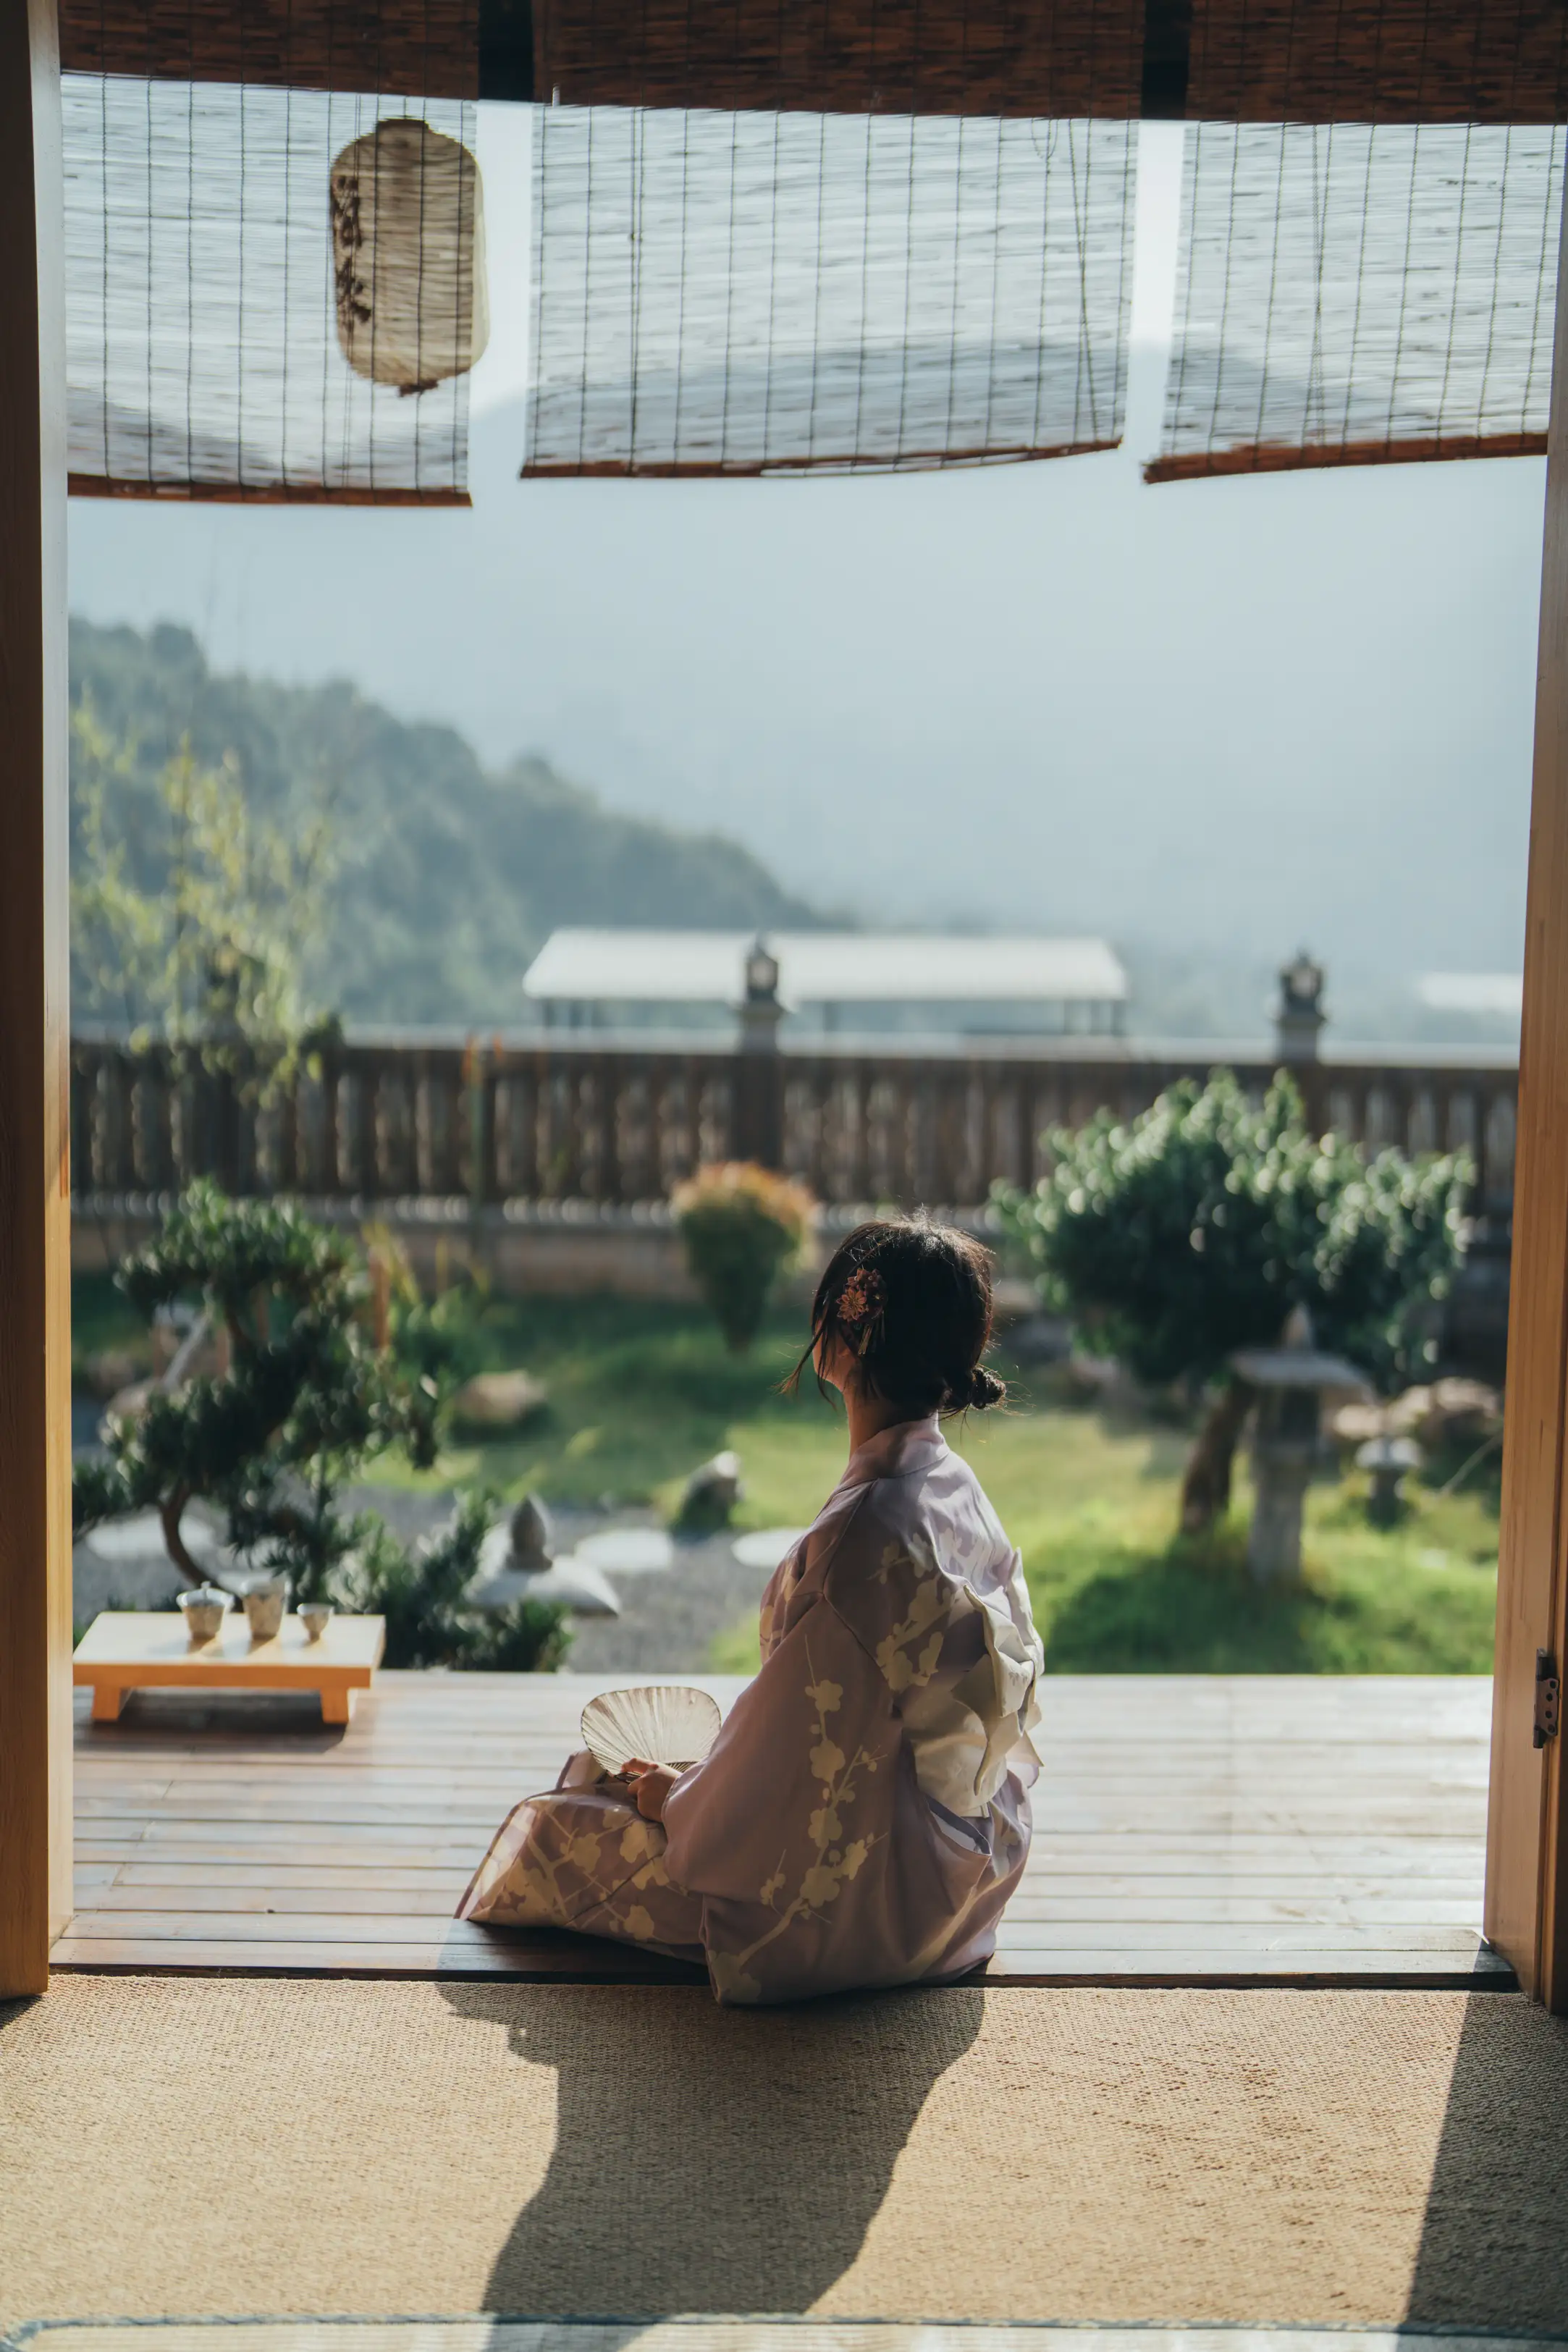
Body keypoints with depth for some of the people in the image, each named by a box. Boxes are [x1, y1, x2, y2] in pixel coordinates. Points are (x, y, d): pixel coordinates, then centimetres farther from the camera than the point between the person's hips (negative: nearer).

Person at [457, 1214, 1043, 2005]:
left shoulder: (863, 1534, -31)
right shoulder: (957, 1488, -3)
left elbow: (799, 1755, -23)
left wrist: (675, 1798, -3)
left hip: (863, 1898, -8)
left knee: (555, 1828, 11)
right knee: (609, 1770, 25)